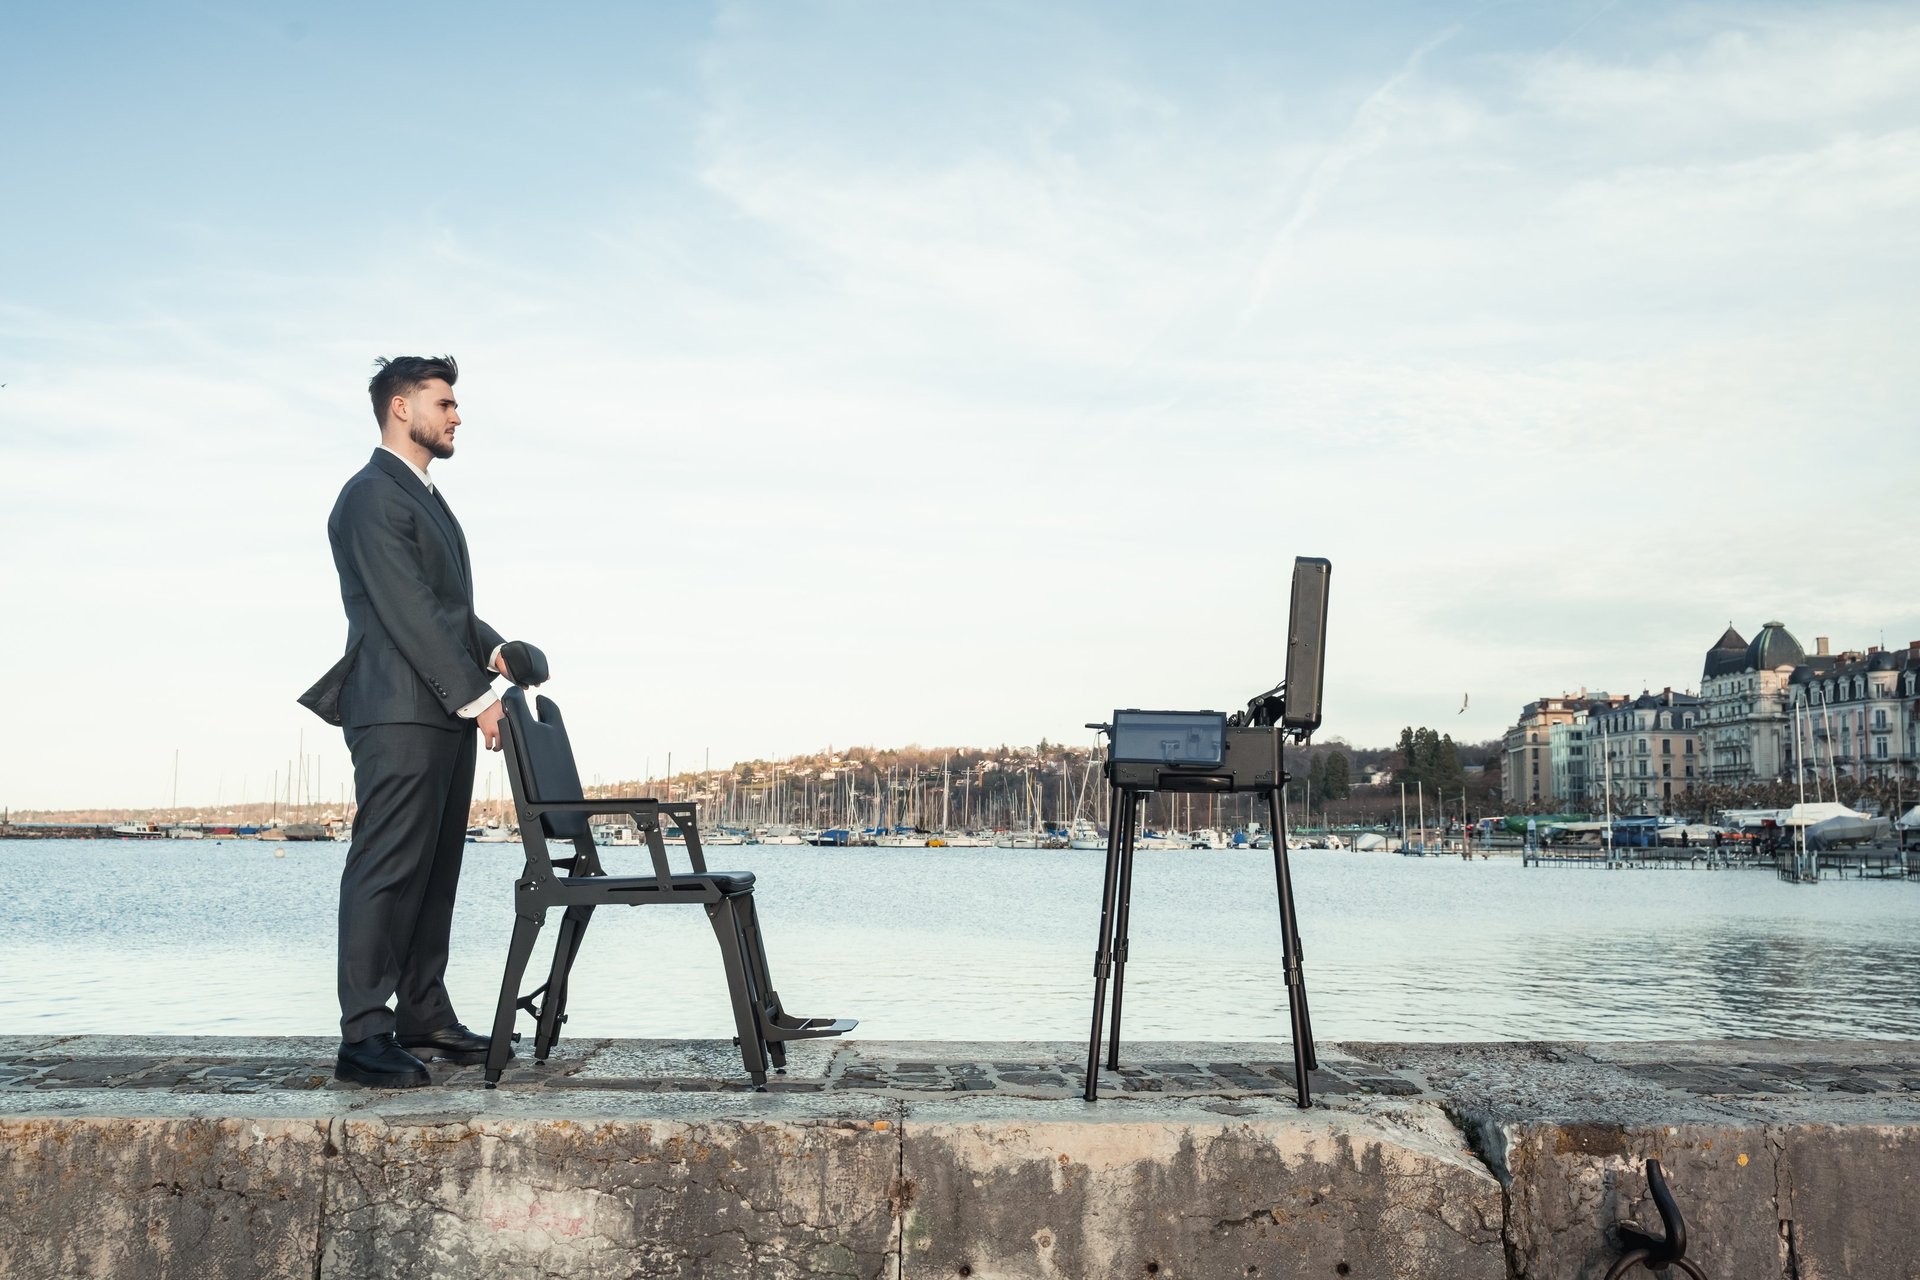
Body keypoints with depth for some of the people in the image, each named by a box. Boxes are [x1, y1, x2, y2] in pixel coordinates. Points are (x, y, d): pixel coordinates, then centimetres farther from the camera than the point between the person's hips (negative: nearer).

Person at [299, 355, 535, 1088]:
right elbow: (407, 613, -17)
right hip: (399, 712, -10)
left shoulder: (426, 497, 22)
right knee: (387, 870, -8)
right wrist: (476, 697, -18)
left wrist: (493, 650, 4)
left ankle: (423, 1016, 17)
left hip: (445, 715, 10)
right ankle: (364, 1038, -5)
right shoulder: (372, 497, -9)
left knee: (435, 871, 10)